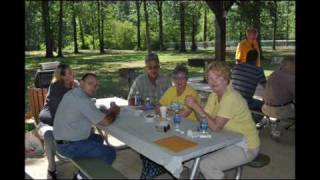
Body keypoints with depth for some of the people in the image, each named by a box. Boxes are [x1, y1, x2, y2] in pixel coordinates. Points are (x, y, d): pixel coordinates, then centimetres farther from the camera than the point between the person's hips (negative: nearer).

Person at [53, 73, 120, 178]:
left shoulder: (73, 93, 5)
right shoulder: (83, 101, -25)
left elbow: (92, 114, 16)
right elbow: (106, 122, -23)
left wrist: (108, 111, 2)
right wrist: (114, 113, -2)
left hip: (63, 139, 10)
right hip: (69, 146, -10)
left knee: (98, 139, 28)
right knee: (110, 153, -1)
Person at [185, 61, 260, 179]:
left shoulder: (231, 98, -27)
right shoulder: (214, 95, 1)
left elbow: (216, 127, -29)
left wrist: (196, 106, -29)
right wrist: (194, 106, -19)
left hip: (245, 147, -8)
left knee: (206, 165, -20)